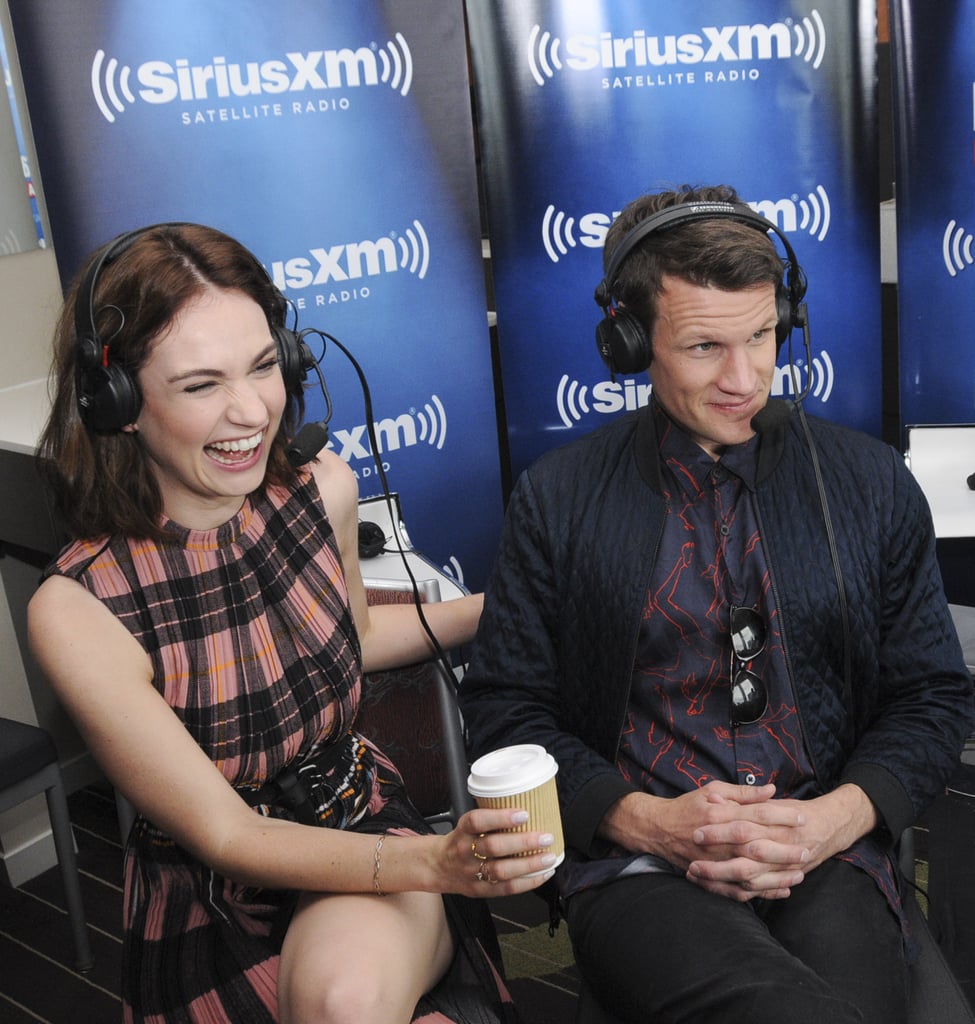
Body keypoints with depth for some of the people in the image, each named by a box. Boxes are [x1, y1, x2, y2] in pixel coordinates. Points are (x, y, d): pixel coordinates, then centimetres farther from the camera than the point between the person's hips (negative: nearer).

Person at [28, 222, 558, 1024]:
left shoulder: (324, 492, -8)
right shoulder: (78, 612, -21)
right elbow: (224, 836, -16)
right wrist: (430, 863, -28)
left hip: (365, 824, 2)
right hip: (211, 908, -2)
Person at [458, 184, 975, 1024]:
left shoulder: (872, 484, 8)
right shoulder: (558, 498, 4)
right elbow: (503, 704, 5)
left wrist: (832, 821, -7)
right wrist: (645, 820, -10)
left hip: (827, 863, 3)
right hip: (636, 864, -2)